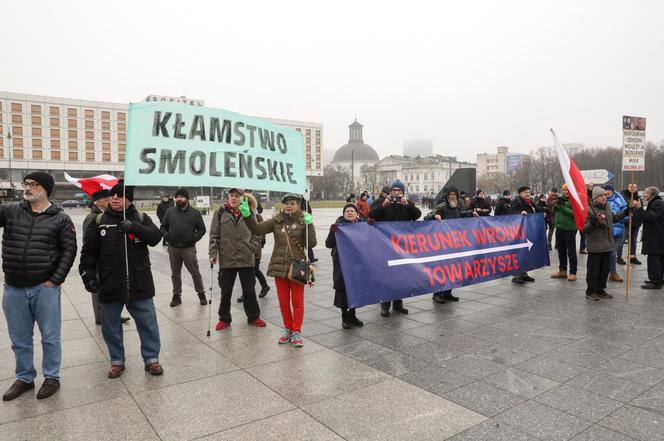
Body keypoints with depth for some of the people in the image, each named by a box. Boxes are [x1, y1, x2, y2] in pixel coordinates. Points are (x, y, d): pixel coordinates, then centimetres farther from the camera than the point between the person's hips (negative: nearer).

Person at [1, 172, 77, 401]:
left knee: (50, 337, 8)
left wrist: (55, 280, -10)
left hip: (45, 288, -3)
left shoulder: (60, 219, -4)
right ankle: (24, 378, 33)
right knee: (20, 340, 16)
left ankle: (51, 377, 26)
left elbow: (69, 251, -5)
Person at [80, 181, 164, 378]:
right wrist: (88, 275, -3)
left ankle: (151, 358, 22)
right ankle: (117, 360, 31)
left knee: (148, 323, 6)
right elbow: (89, 252, 4)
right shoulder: (99, 221, 3)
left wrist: (135, 228, -27)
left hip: (139, 284, -1)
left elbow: (156, 237, -14)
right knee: (110, 325, 13)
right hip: (109, 285, 1)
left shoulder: (141, 218, 1)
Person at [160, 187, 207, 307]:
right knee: (175, 274, 11)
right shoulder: (170, 211, 7)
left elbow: (202, 229, 3)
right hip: (173, 248, 3)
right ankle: (176, 296, 23)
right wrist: (166, 236, -4)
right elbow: (163, 226, 13)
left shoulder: (195, 213, 0)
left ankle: (201, 294, 16)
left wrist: (194, 238, -9)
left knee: (195, 272, 1)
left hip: (189, 248, -3)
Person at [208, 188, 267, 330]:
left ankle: (253, 317, 28)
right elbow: (214, 235, -1)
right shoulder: (220, 212, 0)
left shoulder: (249, 213, 4)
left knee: (249, 291, 12)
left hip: (247, 259, 1)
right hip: (226, 259, -1)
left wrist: (252, 248, -2)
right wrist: (213, 253, -8)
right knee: (226, 292, 11)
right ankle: (224, 319, 27)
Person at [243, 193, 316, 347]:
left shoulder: (303, 221, -4)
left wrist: (309, 225, -19)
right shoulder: (276, 221, 4)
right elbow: (257, 229, -3)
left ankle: (296, 332, 18)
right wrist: (247, 215, -16)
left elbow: (312, 243, -10)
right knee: (283, 301, 12)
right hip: (279, 266, 3)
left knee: (297, 301, 5)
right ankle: (288, 328, 29)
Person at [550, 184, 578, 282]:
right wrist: (554, 205, -6)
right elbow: (553, 212, 13)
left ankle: (573, 273, 6)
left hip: (570, 229, -6)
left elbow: (574, 213, -19)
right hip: (559, 228, 6)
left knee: (571, 251, -1)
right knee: (561, 250, 14)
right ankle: (562, 271, 25)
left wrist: (562, 207, -19)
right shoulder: (559, 199, 12)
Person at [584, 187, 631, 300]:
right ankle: (590, 292, 10)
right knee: (593, 270, -1)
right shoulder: (589, 209, -15)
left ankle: (600, 290, 26)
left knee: (605, 269, 14)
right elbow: (584, 229, -18)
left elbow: (614, 218, 30)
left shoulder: (607, 207, 9)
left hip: (607, 244, 8)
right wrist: (594, 222, -33)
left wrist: (626, 212, 24)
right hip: (595, 246, -8)